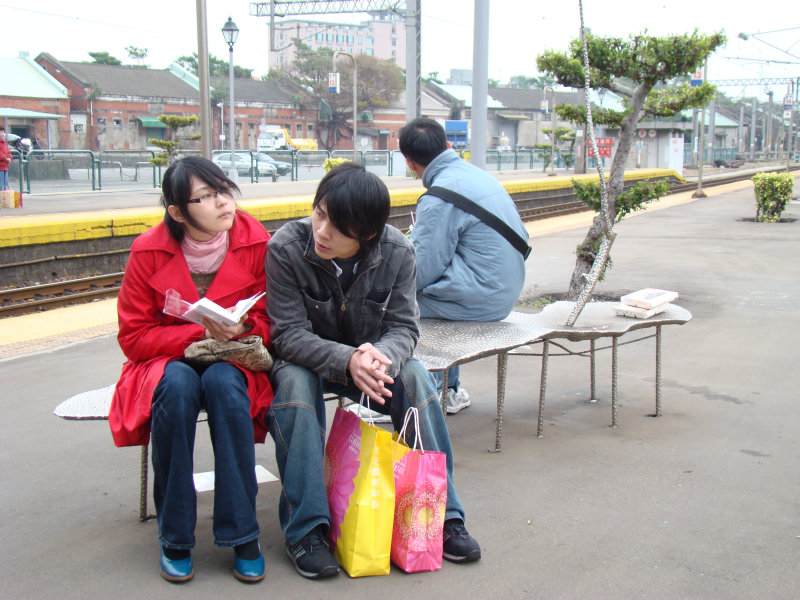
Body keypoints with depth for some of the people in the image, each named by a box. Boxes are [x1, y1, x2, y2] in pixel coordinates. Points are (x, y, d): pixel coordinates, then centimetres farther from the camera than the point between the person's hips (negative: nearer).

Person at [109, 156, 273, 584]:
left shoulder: (256, 243, -9)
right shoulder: (149, 251, -11)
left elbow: (271, 323, -2)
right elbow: (133, 337, -9)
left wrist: (239, 330, -25)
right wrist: (201, 334, -22)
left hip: (233, 361, 1)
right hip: (166, 362, 0)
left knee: (223, 381, -34)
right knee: (177, 384, -35)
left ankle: (242, 534, -23)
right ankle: (174, 538, -20)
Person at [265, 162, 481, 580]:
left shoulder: (397, 252, -17)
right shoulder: (285, 248, -24)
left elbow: (404, 327, -14)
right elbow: (289, 334, -25)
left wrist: (381, 356, -39)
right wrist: (346, 360, -43)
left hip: (371, 357, 2)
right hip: (303, 359, -2)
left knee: (415, 377, -25)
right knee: (294, 382, -34)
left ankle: (440, 515, -11)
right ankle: (305, 528, -24)